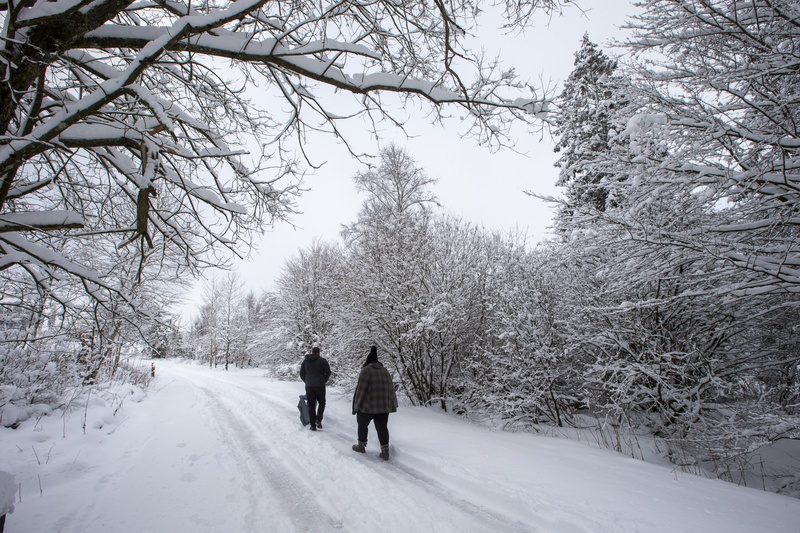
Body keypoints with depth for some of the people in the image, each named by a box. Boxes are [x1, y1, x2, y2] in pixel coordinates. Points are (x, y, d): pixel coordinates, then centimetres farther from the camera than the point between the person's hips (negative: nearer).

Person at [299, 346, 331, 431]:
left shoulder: (305, 361, 8)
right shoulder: (322, 360, -3)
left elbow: (301, 374, 10)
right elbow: (328, 372, -2)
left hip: (309, 386, 3)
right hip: (320, 386, -2)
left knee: (311, 405, 10)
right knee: (321, 403, 15)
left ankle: (313, 425, 9)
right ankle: (318, 420, -3)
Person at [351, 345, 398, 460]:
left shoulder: (366, 370, -11)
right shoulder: (385, 371, 8)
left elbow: (361, 389, -14)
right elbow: (391, 389, 9)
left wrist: (357, 405, -6)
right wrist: (393, 405, 13)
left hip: (367, 406, -4)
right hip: (384, 407, 5)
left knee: (362, 425, 17)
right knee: (382, 428, 8)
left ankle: (361, 446, 28)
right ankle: (385, 452, 5)